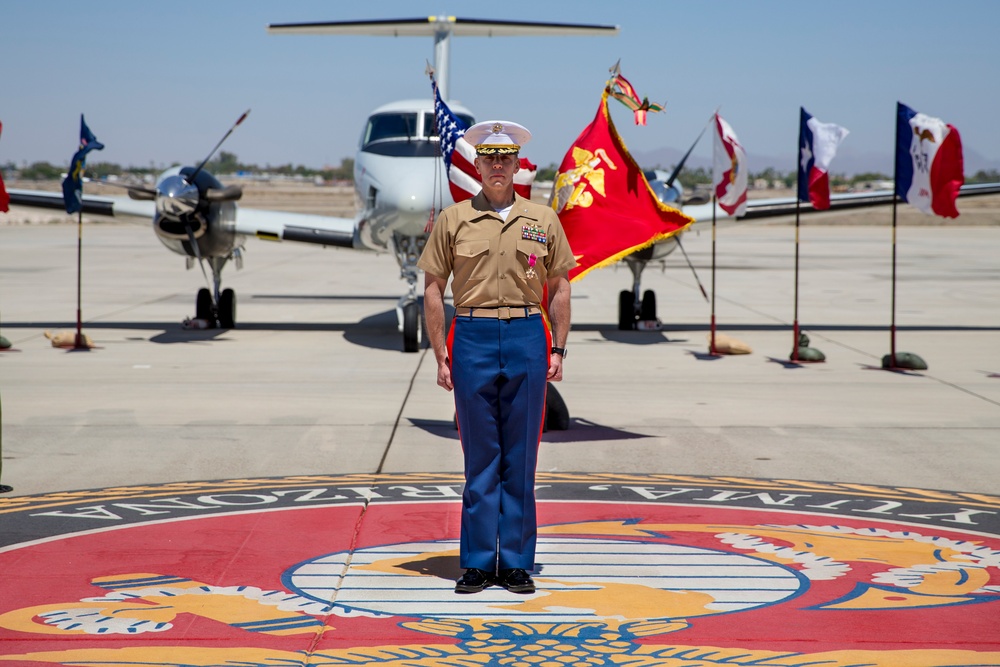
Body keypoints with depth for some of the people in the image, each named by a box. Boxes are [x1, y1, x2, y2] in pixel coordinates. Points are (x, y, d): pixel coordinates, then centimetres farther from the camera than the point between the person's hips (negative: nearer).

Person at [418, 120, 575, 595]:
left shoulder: (543, 220, 8)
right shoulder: (452, 219, 5)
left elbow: (559, 288, 12)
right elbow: (433, 289, 5)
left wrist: (558, 350, 4)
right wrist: (441, 356, 0)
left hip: (527, 339, 1)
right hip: (473, 338, -1)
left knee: (520, 457, 4)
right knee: (480, 456, 2)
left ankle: (516, 563, 11)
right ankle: (477, 563, 10)